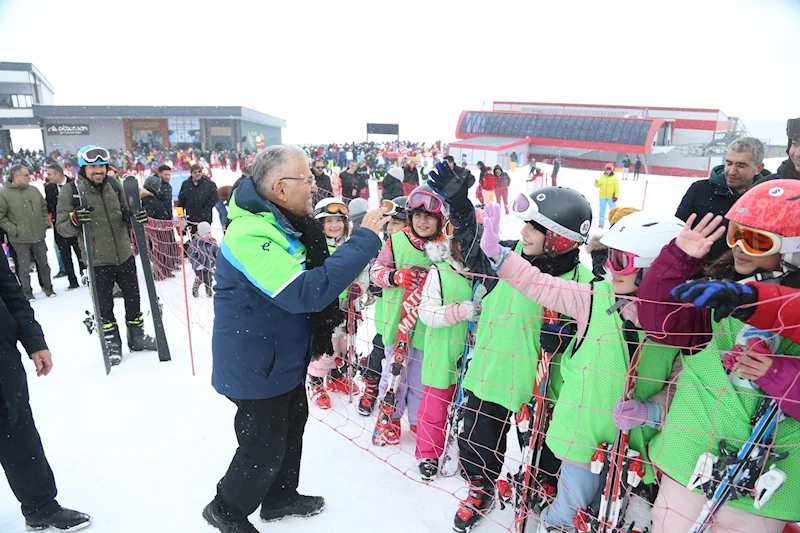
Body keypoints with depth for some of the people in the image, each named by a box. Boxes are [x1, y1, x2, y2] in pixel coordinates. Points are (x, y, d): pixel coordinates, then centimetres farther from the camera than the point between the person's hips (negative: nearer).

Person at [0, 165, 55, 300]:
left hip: (39, 236, 4)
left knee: (43, 263, 14)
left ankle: (47, 286, 28)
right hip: (20, 239, -4)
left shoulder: (34, 190, 5)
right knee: (24, 267, 5)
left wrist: (45, 223, 8)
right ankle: (26, 291, 19)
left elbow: (44, 208, 17)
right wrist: (13, 230, -12)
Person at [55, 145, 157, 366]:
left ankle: (137, 337, 33)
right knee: (104, 306, 7)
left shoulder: (113, 184, 2)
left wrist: (137, 216, -9)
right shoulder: (70, 191, -8)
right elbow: (61, 227, -6)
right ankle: (112, 345, 26)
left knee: (133, 298, 15)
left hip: (124, 255, 4)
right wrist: (74, 221, -27)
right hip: (97, 260, -4)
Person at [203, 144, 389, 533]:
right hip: (255, 366, -9)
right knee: (264, 448, 7)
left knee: (292, 423, 23)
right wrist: (365, 238, -34)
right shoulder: (251, 234, -29)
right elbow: (306, 293, -39)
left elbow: (316, 274, 18)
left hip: (284, 356, 10)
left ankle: (280, 498, 46)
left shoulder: (284, 223, 3)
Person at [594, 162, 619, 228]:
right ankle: (601, 223, 17)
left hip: (611, 197, -2)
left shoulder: (614, 177, -1)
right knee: (602, 210, 8)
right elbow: (597, 186, 6)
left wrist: (616, 196, -8)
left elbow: (617, 187, -1)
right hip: (603, 197, 2)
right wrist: (596, 183, -17)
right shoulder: (602, 177, 5)